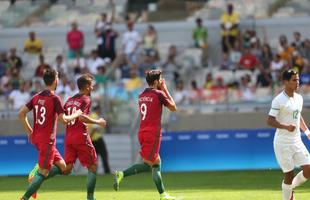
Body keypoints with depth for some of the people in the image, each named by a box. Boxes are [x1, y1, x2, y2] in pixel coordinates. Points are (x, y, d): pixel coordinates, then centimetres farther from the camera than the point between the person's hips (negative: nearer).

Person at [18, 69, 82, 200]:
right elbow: (63, 119, -17)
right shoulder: (55, 98, -13)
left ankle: (35, 179, 2)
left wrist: (29, 131, 14)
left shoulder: (36, 97, 8)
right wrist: (76, 115, 1)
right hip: (47, 140, -8)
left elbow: (21, 113, 7)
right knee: (44, 172, -4)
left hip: (36, 138, 8)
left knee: (62, 167, 15)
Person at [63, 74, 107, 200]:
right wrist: (97, 122, -10)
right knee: (93, 167, 6)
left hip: (68, 137, 7)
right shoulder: (86, 99, -6)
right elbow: (81, 117, -20)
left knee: (67, 169, 2)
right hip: (81, 136, -7)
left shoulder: (69, 100, 16)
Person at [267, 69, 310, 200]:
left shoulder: (299, 98, 9)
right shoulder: (278, 100, -13)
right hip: (283, 144, -7)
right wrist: (286, 127, -30)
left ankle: (290, 187, 23)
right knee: (289, 175, -2)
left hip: (297, 142, 7)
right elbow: (270, 121, -17)